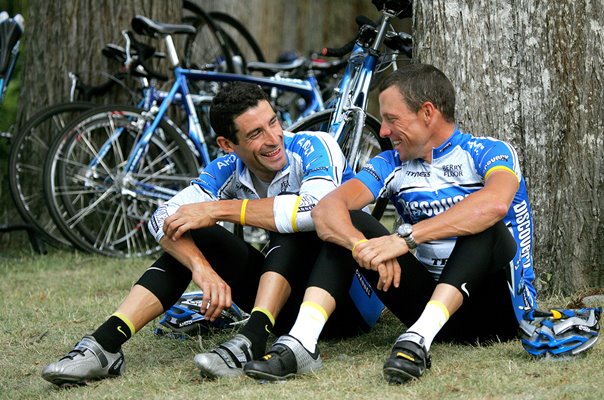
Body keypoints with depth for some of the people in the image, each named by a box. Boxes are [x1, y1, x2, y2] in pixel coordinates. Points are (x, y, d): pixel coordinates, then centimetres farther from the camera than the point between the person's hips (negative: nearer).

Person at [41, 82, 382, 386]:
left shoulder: (313, 147, -18)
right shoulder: (229, 170, -4)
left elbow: (319, 207, -39)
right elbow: (164, 219, -15)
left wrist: (219, 209, -31)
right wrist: (203, 268, -36)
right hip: (288, 305, 5)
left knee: (293, 223, -29)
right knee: (187, 237, -9)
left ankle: (252, 343, -40)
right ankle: (104, 345, -21)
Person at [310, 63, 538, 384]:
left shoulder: (489, 153, -6)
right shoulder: (392, 165, 8)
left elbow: (495, 203, -32)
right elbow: (326, 209, -9)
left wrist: (405, 238, -37)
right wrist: (364, 246, -32)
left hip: (497, 309, -4)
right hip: (430, 302, 4)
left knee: (485, 227, -33)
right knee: (347, 224, -10)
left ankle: (418, 338, -50)